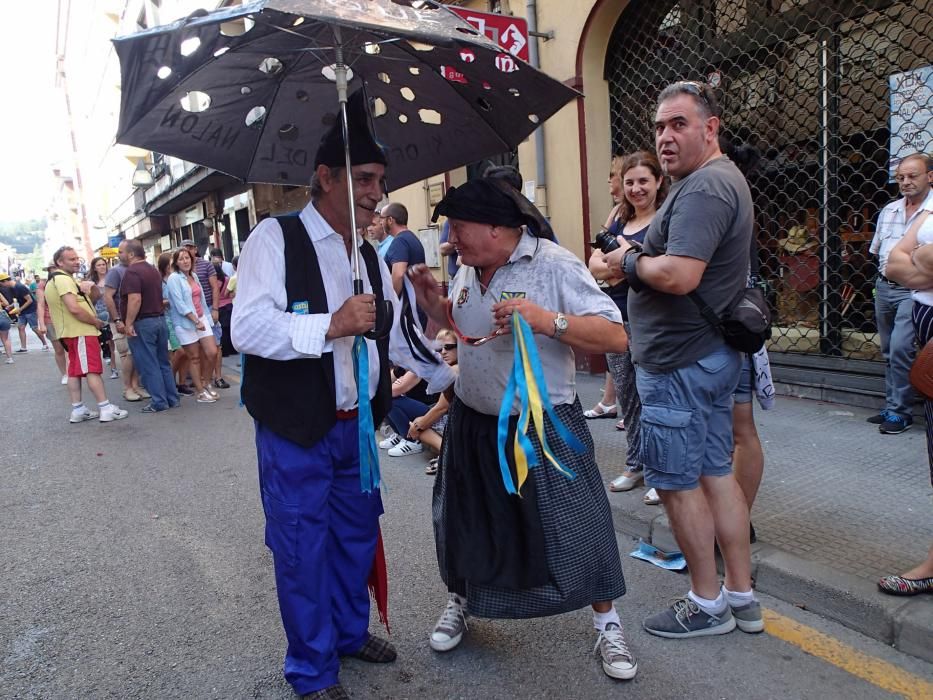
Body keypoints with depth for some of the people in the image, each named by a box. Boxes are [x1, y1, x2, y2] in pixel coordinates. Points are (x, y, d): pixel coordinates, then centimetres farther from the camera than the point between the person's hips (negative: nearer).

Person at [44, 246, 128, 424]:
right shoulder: (63, 279, -15)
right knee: (92, 369, -10)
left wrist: (91, 288, -7)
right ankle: (106, 409, -11)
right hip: (81, 331, -10)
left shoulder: (57, 279, 19)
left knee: (75, 370, 10)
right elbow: (74, 308, -26)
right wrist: (96, 321, -14)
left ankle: (78, 410, 13)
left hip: (73, 331, 10)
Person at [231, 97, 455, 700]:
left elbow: (398, 331, 21)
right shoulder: (277, 238, -11)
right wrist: (332, 324, -29)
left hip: (356, 424, 7)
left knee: (357, 536, 19)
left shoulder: (370, 257, 11)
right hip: (295, 430, -6)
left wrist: (447, 376, 25)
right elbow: (248, 327, -22)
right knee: (303, 548, 7)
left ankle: (350, 631, 43)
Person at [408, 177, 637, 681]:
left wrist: (547, 320, -34)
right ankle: (458, 601, 43)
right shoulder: (468, 269, 3)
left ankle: (606, 624, 27)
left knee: (574, 525, 2)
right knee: (465, 519, 17)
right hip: (472, 422, 6)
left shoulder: (554, 266, -17)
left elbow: (615, 337, -21)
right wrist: (431, 300, 2)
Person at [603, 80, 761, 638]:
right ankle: (742, 598, 28)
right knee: (716, 472, 16)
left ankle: (707, 604, 19)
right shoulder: (723, 179, 16)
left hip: (680, 362, -11)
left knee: (678, 482, 3)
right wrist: (640, 259, 8)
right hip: (714, 352, 11)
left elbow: (679, 275, -30)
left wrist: (629, 262, -12)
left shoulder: (702, 188, -19)